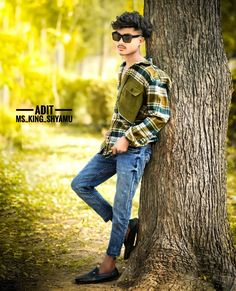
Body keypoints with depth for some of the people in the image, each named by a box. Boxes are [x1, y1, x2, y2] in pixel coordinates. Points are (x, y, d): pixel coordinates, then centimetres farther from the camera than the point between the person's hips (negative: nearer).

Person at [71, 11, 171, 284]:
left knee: (121, 207, -3)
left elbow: (160, 116, -18)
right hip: (114, 146, 9)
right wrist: (114, 137, 17)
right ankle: (126, 227, 18)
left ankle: (108, 266, 9)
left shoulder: (151, 75, -14)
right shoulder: (123, 69, 12)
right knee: (80, 184, 9)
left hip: (135, 149, -9)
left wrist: (128, 139, -19)